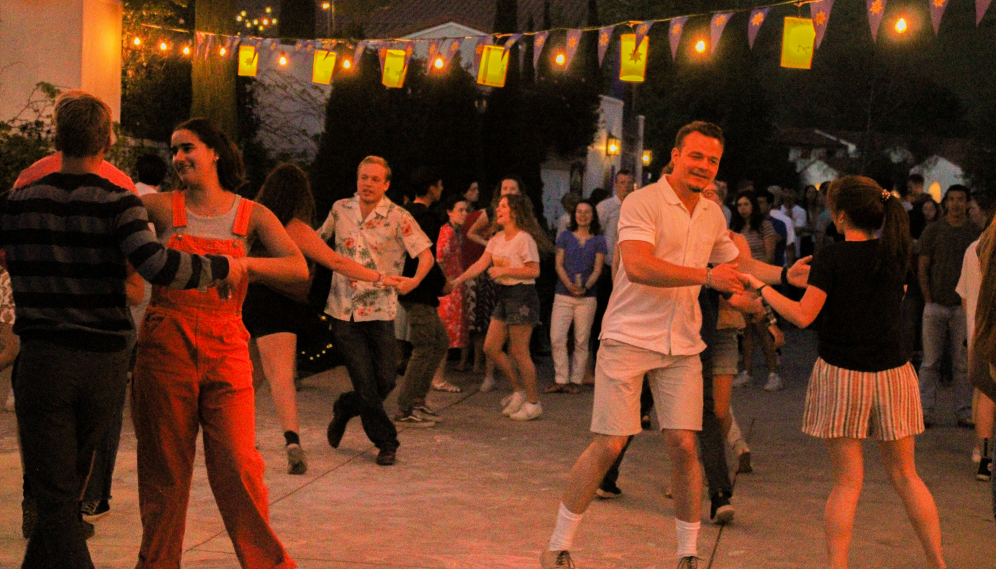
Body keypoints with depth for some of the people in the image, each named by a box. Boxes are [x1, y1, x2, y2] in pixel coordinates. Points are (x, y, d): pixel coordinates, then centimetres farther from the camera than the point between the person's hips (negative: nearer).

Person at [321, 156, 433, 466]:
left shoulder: (398, 217, -4)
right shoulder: (340, 210, 5)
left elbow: (426, 255, -11)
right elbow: (318, 239, 23)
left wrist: (414, 280, -30)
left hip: (379, 310, -1)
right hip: (344, 311, 1)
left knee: (385, 381, -1)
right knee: (366, 384, -3)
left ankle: (344, 408, 30)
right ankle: (386, 442, 14)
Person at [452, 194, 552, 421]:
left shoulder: (524, 239, -12)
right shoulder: (497, 239, 12)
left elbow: (534, 271, -17)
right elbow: (481, 264, 9)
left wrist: (504, 271, -19)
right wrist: (458, 280, -1)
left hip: (522, 295, -8)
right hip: (504, 296, 8)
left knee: (519, 351, -5)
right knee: (491, 347, 7)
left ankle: (533, 402, 7)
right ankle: (519, 389, 22)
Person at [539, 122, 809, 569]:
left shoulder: (713, 215, 12)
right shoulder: (643, 203, -11)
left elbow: (737, 263, 29)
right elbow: (637, 266, -26)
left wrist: (786, 275, 15)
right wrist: (706, 275, -28)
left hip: (682, 347, 6)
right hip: (629, 339, -5)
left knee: (683, 445, -1)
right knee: (608, 446, -5)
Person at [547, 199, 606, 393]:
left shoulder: (598, 240, 7)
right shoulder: (565, 236, 10)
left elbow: (597, 268, 0)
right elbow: (559, 264, 4)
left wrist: (585, 287, -17)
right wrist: (569, 285, -13)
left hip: (587, 297, -1)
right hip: (563, 295, 1)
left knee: (581, 341, 0)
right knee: (556, 338, -8)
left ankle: (576, 381, 7)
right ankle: (561, 380, -2)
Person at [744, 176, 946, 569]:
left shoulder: (832, 258, -10)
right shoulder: (896, 256, 3)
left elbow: (803, 316, -13)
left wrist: (760, 287, -1)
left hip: (842, 373, -4)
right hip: (892, 371, 4)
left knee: (847, 481, 1)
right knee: (904, 475, 14)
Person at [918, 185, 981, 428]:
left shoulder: (976, 233, 6)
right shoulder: (933, 230, 5)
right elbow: (923, 268, 6)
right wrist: (928, 300, -2)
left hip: (964, 306, 0)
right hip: (936, 305, 0)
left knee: (963, 362, 3)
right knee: (931, 361, 1)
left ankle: (965, 412, 9)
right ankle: (925, 410, 6)